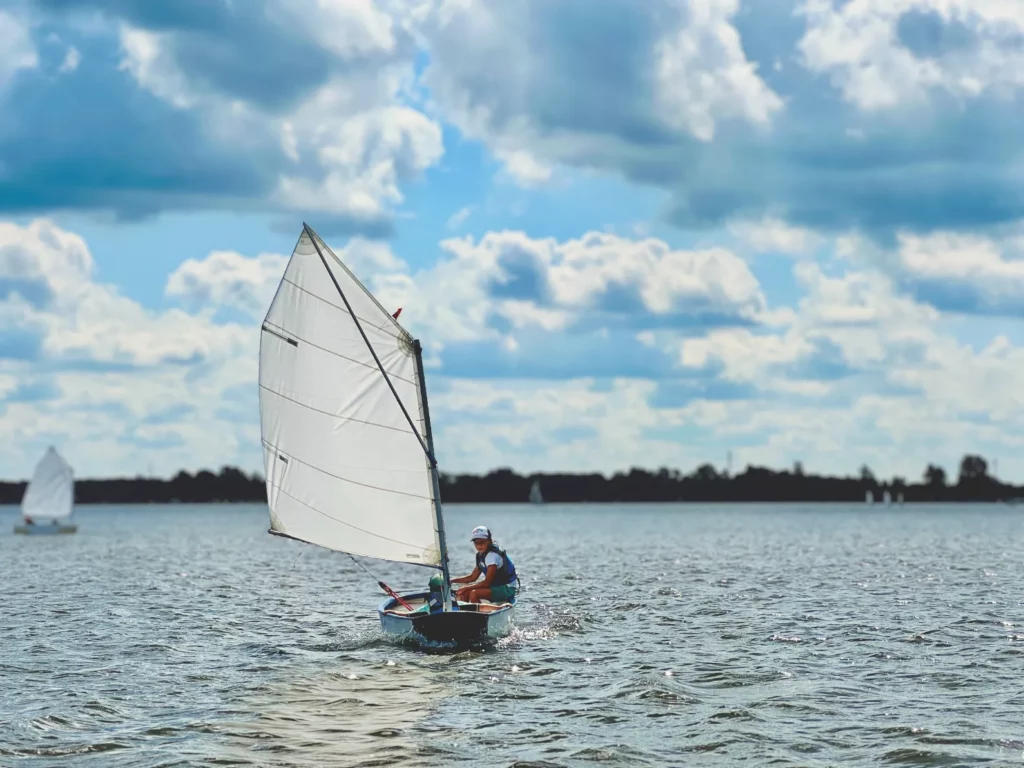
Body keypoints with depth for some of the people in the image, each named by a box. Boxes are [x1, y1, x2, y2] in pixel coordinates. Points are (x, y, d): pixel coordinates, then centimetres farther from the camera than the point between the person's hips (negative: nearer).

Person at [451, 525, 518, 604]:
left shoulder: (493, 555, -21)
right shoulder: (480, 555, 8)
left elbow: (487, 582, -22)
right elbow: (472, 577, 16)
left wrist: (466, 588, -20)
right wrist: (452, 581, 9)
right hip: (496, 586, 9)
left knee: (474, 593, -28)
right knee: (463, 593, 0)